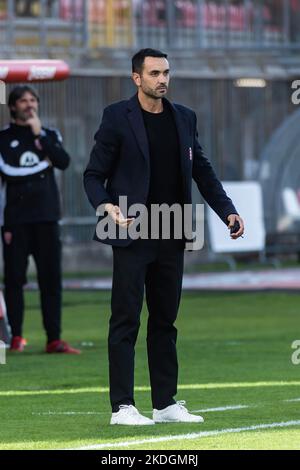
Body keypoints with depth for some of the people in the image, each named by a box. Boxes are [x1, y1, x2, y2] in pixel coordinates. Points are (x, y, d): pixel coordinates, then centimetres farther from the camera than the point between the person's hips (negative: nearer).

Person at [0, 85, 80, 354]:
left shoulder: (49, 135, 13)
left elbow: (64, 162, -5)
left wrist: (39, 134, -8)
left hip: (47, 220, 2)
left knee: (51, 279, 0)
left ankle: (54, 339, 2)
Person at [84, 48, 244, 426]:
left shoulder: (184, 118, 11)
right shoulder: (117, 117, -4)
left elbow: (202, 171, 16)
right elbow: (94, 174, -3)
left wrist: (227, 210, 4)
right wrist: (107, 207, -21)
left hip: (171, 238, 5)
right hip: (132, 235, -5)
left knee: (165, 320, 9)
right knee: (126, 319, -5)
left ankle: (166, 404, 13)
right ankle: (122, 406, -4)